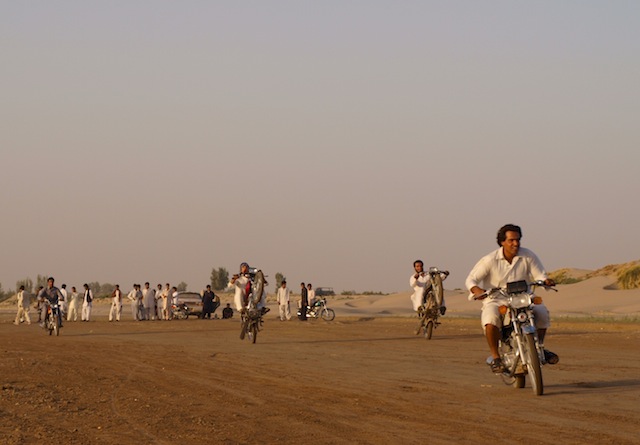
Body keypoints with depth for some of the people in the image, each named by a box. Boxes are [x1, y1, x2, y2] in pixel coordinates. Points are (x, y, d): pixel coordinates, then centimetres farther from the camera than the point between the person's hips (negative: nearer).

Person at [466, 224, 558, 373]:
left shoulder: (528, 256, -2)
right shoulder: (490, 260, -8)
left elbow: (539, 275, 2)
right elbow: (471, 279, -5)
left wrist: (545, 280, -22)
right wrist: (476, 290, -28)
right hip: (495, 301, -3)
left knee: (542, 311, -21)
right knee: (491, 317, -36)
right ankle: (495, 357, -23)